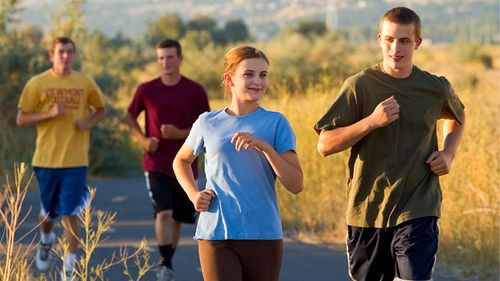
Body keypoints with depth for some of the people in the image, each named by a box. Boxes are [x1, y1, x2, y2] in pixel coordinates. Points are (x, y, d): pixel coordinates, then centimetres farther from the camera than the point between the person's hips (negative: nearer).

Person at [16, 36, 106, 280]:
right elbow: (21, 120, -1)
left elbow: (100, 109, 18)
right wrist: (49, 114, -17)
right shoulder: (37, 84, -2)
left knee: (70, 213, -9)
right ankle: (46, 239, 48)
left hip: (75, 160, 0)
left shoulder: (85, 84, 3)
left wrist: (89, 122, -4)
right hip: (46, 159, 0)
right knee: (49, 211, 14)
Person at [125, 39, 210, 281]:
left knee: (178, 218, 11)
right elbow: (130, 116, 13)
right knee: (163, 213, -18)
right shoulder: (146, 90, -3)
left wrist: (179, 134, -17)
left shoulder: (195, 91, -5)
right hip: (156, 164, -1)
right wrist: (142, 139, -5)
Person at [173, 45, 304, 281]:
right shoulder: (208, 123, 5)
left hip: (263, 235, 0)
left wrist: (265, 147, -19)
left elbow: (296, 185, -7)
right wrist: (194, 195, 7)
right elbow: (181, 161, 25)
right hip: (216, 234, 0)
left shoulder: (276, 123, 0)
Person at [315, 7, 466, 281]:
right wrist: (372, 121, -19)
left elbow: (457, 118, 26)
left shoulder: (436, 88, 1)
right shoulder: (360, 86, -5)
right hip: (367, 208, 1)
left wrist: (448, 153, 6)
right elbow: (325, 145, -6)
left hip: (417, 210, -1)